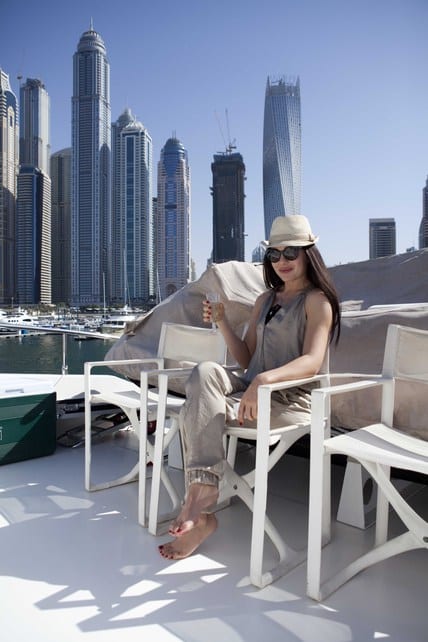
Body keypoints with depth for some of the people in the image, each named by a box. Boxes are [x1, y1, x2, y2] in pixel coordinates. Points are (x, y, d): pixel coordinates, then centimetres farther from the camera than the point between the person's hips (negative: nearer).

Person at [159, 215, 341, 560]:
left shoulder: (317, 300, -2)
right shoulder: (265, 300, 18)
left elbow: (312, 362, -18)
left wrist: (264, 379, -36)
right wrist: (222, 322, 1)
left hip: (291, 400, -6)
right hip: (253, 390, 6)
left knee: (196, 410, -23)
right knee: (205, 372, -25)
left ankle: (200, 514, -11)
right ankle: (202, 491, -29)